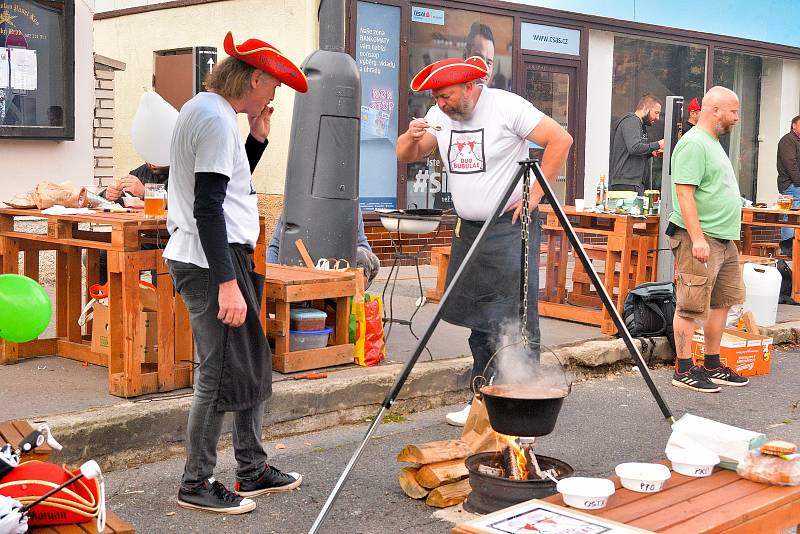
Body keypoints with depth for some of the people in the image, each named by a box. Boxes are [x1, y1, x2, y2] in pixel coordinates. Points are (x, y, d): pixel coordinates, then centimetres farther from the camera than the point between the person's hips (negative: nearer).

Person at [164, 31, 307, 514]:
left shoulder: (203, 109, 16)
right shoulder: (217, 119, -15)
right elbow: (208, 208, -21)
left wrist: (258, 137, 13)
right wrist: (227, 282, -23)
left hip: (220, 258, 11)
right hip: (213, 262, -11)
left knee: (252, 367, 15)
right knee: (222, 375, -3)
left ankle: (253, 471, 24)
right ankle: (197, 484, 8)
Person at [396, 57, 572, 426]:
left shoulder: (507, 107, -11)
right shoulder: (440, 116, 8)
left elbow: (561, 140, -11)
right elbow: (406, 157, 10)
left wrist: (534, 194, -12)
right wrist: (412, 136, -12)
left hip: (509, 228, -7)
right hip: (468, 230, 7)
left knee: (513, 323, -11)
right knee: (479, 319, 11)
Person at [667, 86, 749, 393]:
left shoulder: (713, 143, 20)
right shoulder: (694, 144, -13)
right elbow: (684, 193, -20)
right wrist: (697, 238, -25)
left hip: (724, 240, 11)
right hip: (699, 240, -11)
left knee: (722, 303, 14)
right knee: (691, 307, -5)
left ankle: (712, 366, 24)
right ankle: (684, 371, 1)